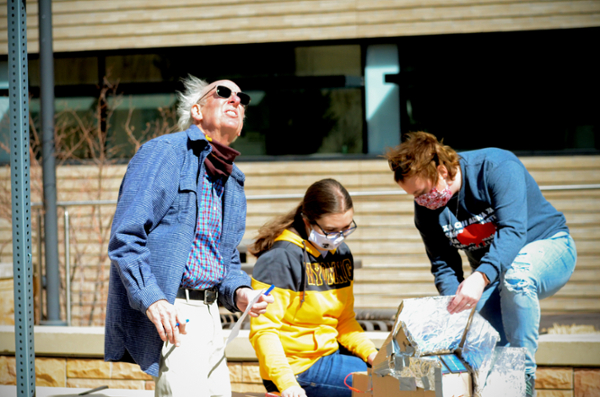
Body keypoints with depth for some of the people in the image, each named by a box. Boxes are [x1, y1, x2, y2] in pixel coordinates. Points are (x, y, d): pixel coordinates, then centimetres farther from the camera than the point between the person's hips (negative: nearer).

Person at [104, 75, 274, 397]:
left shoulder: (233, 182, 20)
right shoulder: (164, 152, -5)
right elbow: (125, 237, -14)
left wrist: (239, 292, 4)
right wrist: (153, 300, -24)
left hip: (209, 314, 9)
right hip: (166, 315, -9)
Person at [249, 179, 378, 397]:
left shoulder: (341, 253, 10)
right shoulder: (280, 259, -16)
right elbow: (263, 330, -20)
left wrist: (371, 353, -2)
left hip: (332, 352, 9)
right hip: (299, 368, -9)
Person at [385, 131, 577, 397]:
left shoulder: (498, 167, -27)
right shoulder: (427, 210, -8)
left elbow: (513, 230, -37)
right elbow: (443, 266, -6)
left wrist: (481, 277, -52)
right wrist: (456, 305, -28)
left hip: (547, 247, -5)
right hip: (490, 275, 5)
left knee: (515, 277, -39)